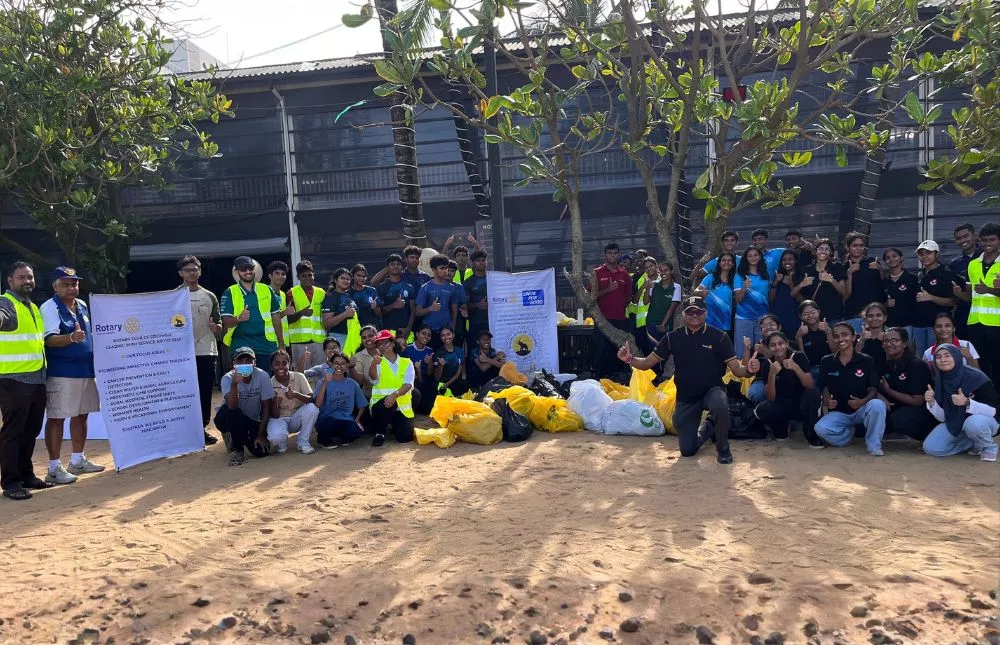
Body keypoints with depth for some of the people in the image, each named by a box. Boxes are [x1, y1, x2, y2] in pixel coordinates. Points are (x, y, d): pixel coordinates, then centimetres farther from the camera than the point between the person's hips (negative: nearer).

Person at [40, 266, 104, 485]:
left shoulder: (83, 306, 13)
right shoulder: (49, 308, -10)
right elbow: (50, 339, -22)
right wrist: (71, 338, -38)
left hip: (86, 369, 8)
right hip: (61, 373, -8)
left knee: (81, 415, 14)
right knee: (56, 418, -3)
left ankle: (78, 460, 26)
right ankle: (54, 468, 3)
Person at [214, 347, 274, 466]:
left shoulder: (262, 376, -16)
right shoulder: (228, 378, -20)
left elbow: (266, 407, -10)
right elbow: (232, 406, -35)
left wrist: (260, 434, -14)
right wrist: (235, 383, -49)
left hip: (253, 421, 2)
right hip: (231, 420, -2)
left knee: (263, 451, -18)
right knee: (229, 411, -35)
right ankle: (236, 449, -11)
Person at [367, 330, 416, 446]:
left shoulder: (406, 362, 6)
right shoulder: (378, 363, 3)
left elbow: (408, 385, -9)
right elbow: (373, 377, -20)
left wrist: (395, 394, -29)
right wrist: (374, 363, -43)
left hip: (402, 407, 2)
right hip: (381, 403, -2)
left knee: (405, 437, -14)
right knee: (387, 403, -37)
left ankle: (393, 425, 23)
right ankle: (379, 433, -9)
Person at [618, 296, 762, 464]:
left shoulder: (719, 337, -10)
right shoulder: (673, 338, -4)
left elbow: (736, 369, -11)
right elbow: (647, 363, -3)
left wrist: (748, 370, -34)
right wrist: (630, 359, -22)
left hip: (712, 390, -2)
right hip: (686, 399, 3)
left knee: (720, 405, -40)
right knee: (687, 451, 3)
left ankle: (723, 448, -9)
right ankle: (705, 429, 40)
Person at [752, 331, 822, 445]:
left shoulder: (799, 357, -12)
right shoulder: (766, 365, -9)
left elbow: (810, 386, -22)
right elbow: (771, 398, -16)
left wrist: (796, 368, -37)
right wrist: (772, 374, -31)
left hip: (802, 403, -1)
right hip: (782, 405, 1)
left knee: (813, 393, -33)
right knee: (761, 410, -29)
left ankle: (812, 436, -13)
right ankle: (781, 430, 5)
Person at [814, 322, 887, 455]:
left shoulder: (866, 361, -3)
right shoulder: (827, 362, 1)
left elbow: (874, 389, -5)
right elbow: (824, 387, 5)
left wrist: (863, 401, -26)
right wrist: (826, 400, -18)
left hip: (862, 409, -1)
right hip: (838, 412, 1)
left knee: (877, 404, -36)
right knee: (820, 428, -29)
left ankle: (874, 445, -13)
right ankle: (848, 434, 5)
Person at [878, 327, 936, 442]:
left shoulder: (917, 365, -15)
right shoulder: (885, 365, 4)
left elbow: (918, 401, -18)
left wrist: (888, 390, -15)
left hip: (920, 410, -6)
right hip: (897, 407, 6)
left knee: (898, 420, -36)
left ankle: (926, 434, -7)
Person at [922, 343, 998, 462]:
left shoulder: (975, 377, -23)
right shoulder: (939, 381, -7)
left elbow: (995, 410, -23)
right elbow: (943, 417, -5)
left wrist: (967, 403, -38)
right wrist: (931, 402, -25)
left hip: (983, 420, -5)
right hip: (955, 423, 5)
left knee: (973, 423, -40)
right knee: (930, 448, -13)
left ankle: (988, 447, -6)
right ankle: (975, 442, 9)